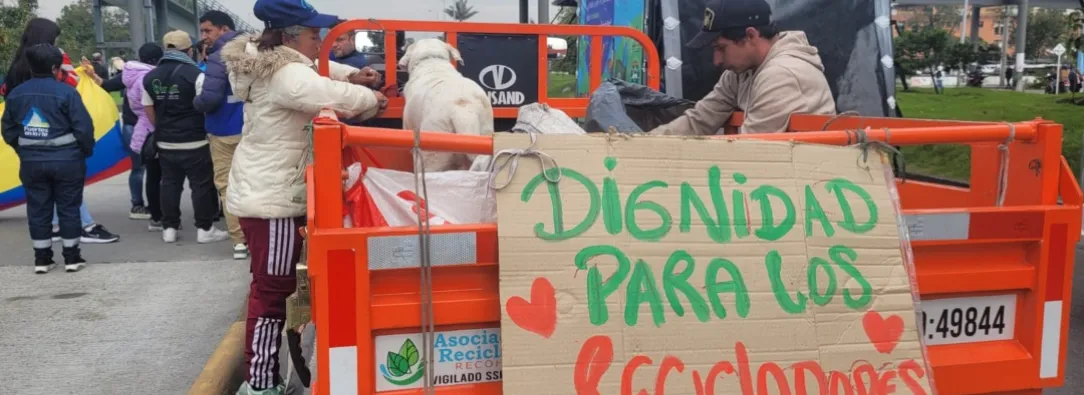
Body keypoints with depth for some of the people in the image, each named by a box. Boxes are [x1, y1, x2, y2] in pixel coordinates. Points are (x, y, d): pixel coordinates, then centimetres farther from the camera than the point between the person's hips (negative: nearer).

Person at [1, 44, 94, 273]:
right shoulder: (66, 92, -12)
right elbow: (84, 128, -14)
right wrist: (87, 151, 2)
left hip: (31, 162, 4)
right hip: (66, 160, -4)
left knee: (37, 209, 11)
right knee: (68, 208, 5)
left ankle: (42, 259, 16)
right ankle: (72, 257, 9)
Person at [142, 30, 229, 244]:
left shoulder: (151, 77, 7)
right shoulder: (193, 73, -12)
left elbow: (149, 110, 11)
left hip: (165, 142, 6)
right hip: (193, 141, -6)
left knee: (169, 184, 12)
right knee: (202, 184, 2)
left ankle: (169, 228, 16)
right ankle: (205, 229, 5)